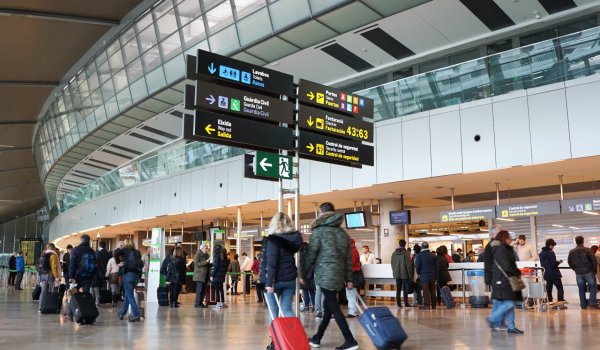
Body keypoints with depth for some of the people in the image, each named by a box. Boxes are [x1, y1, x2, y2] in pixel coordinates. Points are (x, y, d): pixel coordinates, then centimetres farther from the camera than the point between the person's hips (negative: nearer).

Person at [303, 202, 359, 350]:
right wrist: (348, 279, 16)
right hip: (338, 275, 7)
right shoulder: (343, 233, 12)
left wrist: (303, 274, 3)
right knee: (328, 307, 13)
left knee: (334, 308, -4)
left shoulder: (319, 231, -5)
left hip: (325, 274, -7)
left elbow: (311, 255, -6)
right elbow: (348, 258, 12)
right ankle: (317, 338, 23)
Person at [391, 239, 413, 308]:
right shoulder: (406, 253, -13)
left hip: (397, 274, 5)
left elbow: (392, 264, 10)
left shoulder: (394, 253, 4)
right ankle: (406, 303, 2)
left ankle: (398, 303, 10)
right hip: (405, 274, -5)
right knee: (405, 289, 1)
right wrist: (410, 275, -5)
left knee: (398, 290, 9)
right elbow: (408, 264, -12)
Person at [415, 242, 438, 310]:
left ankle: (426, 305, -6)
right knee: (432, 291, 9)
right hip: (432, 276, 4)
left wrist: (418, 273, 12)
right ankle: (433, 305, 13)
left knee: (426, 291, -3)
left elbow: (417, 266, -6)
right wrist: (436, 277, 14)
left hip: (424, 275, -4)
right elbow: (436, 267, 8)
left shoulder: (419, 255, -6)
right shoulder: (433, 256, 5)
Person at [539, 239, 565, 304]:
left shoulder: (541, 253, 6)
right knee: (560, 289, 0)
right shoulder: (551, 252, -17)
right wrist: (559, 262, -2)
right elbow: (554, 264, -19)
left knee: (549, 290, 11)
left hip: (547, 274, 7)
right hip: (554, 274, -7)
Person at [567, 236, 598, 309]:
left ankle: (583, 305, 12)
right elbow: (593, 260, -9)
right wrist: (594, 269, 3)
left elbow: (569, 262, 9)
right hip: (588, 272, -3)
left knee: (581, 289, 10)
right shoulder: (587, 250, -9)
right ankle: (592, 304, -3)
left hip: (578, 273, 3)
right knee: (592, 287, 7)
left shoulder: (571, 252, 2)